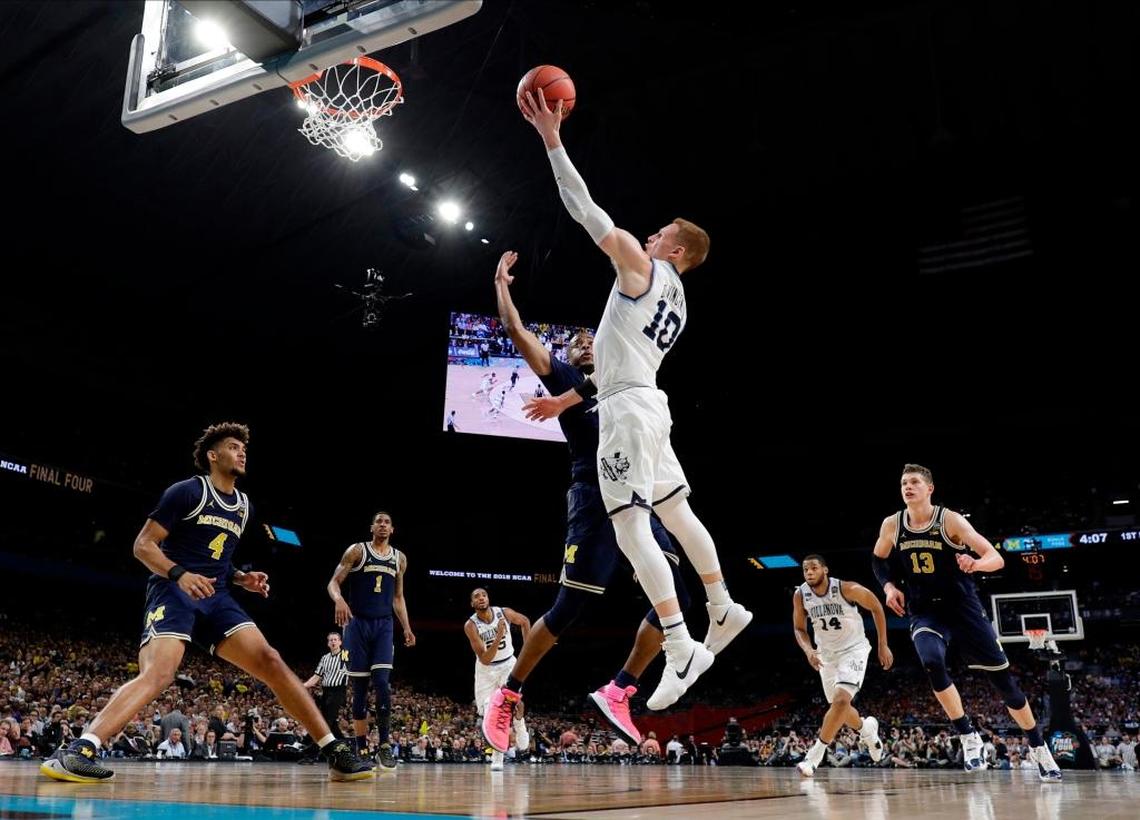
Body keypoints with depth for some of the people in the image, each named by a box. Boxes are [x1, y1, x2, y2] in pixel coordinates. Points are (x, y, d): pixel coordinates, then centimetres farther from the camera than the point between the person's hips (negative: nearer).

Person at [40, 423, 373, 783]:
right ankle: (78, 751, -31)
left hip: (216, 599, 6)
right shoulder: (188, 491, -3)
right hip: (174, 593, -5)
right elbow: (143, 544, -7)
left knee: (270, 661, -8)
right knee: (158, 673, -30)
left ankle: (335, 752, -8)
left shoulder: (243, 505, 19)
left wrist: (243, 578, 10)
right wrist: (179, 574, -24)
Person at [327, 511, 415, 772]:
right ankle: (362, 748, 10)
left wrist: (407, 628, 9)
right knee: (359, 687, 1)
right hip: (357, 623, -2)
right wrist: (338, 600, -27)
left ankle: (385, 745, -6)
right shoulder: (357, 551, 1)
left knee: (382, 683, -13)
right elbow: (334, 582, -5)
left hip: (384, 625, 2)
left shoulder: (400, 558, 12)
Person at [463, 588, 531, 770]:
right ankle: (497, 757, 12)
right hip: (486, 669, -1)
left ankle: (520, 730, 14)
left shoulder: (504, 612, -16)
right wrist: (498, 637, -41)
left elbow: (525, 621, 8)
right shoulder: (471, 625, -22)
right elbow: (485, 660, -28)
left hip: (508, 663, 1)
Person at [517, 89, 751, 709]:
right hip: (643, 404, 10)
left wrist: (552, 140, -5)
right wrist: (566, 400, 30)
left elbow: (585, 211, -8)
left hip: (628, 411, -10)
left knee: (630, 528, -14)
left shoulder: (642, 267, -3)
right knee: (675, 513, 20)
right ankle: (724, 609, 30)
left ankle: (681, 651, -17)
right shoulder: (675, 301, 23)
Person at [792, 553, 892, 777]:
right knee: (839, 706, 15)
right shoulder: (800, 595, -14)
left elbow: (876, 607, -9)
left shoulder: (847, 589, -25)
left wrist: (883, 646, -5)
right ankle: (866, 728, 48)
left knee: (841, 700, -23)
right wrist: (808, 651, -19)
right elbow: (799, 628, 1)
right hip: (826, 654, 5)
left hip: (853, 650, -4)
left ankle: (815, 754, -15)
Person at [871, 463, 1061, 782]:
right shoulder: (891, 525, -4)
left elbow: (997, 558, -16)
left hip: (962, 606, -1)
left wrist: (977, 563, -38)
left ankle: (1038, 747, 23)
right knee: (932, 663, -29)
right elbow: (879, 560, 15)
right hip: (924, 612, 1)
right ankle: (968, 736, -11)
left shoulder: (950, 520, -13)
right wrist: (889, 586, -3)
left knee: (1002, 678, 3)